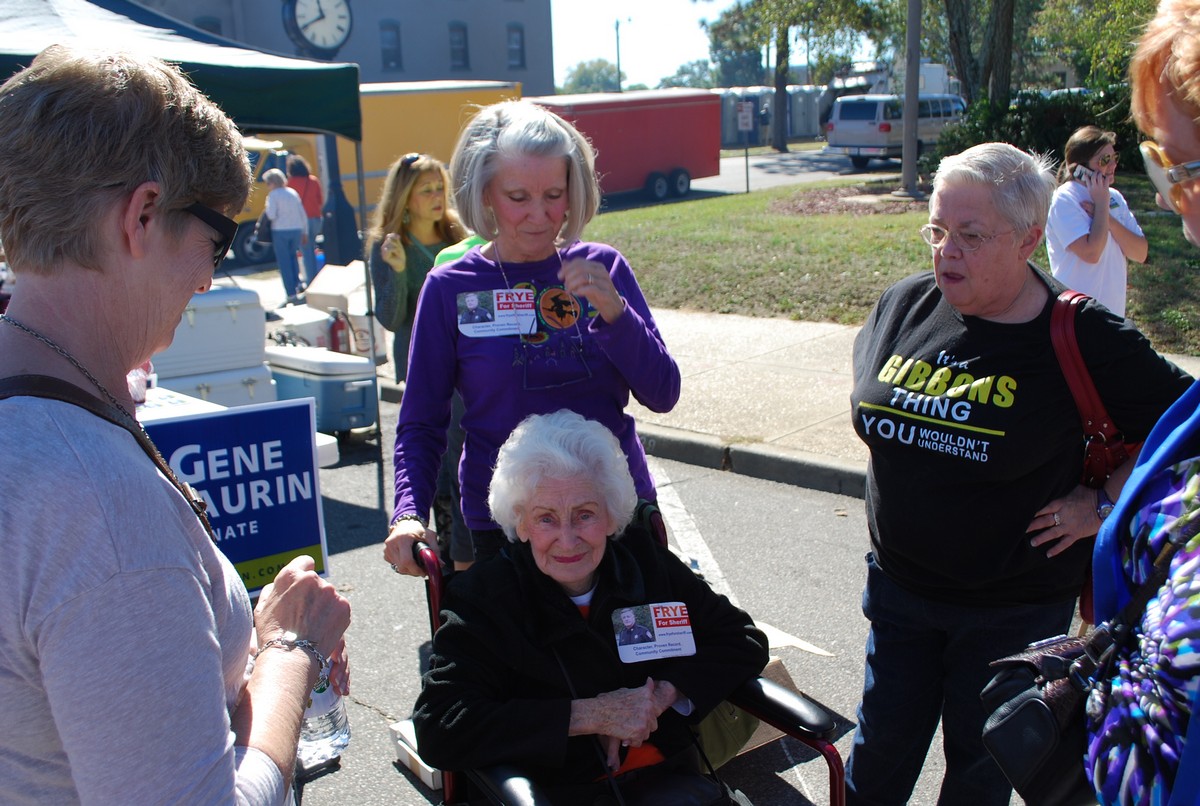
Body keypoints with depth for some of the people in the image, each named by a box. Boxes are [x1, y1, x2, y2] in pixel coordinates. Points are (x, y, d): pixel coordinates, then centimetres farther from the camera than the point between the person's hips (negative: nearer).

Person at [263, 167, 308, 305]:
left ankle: (292, 294, 0)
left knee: (284, 262, 2)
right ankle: (298, 283, 14)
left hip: (280, 231, -5)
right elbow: (303, 214, 11)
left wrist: (267, 207, 4)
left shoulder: (273, 195, -7)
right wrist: (305, 232, 18)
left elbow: (271, 215, -16)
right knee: (293, 256, 27)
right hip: (296, 230, 5)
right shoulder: (293, 193, 10)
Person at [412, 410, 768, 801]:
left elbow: (744, 641, 9)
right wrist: (591, 715, -18)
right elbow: (436, 731, -17)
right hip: (562, 793, -3)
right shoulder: (483, 597, -6)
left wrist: (663, 695, -9)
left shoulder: (645, 560, 4)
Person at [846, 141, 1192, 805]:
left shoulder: (1082, 339, -17)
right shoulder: (904, 304, -5)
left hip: (1015, 607, -3)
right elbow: (868, 373, 17)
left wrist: (1103, 501, -11)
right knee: (881, 748, 16)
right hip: (898, 583, 3)